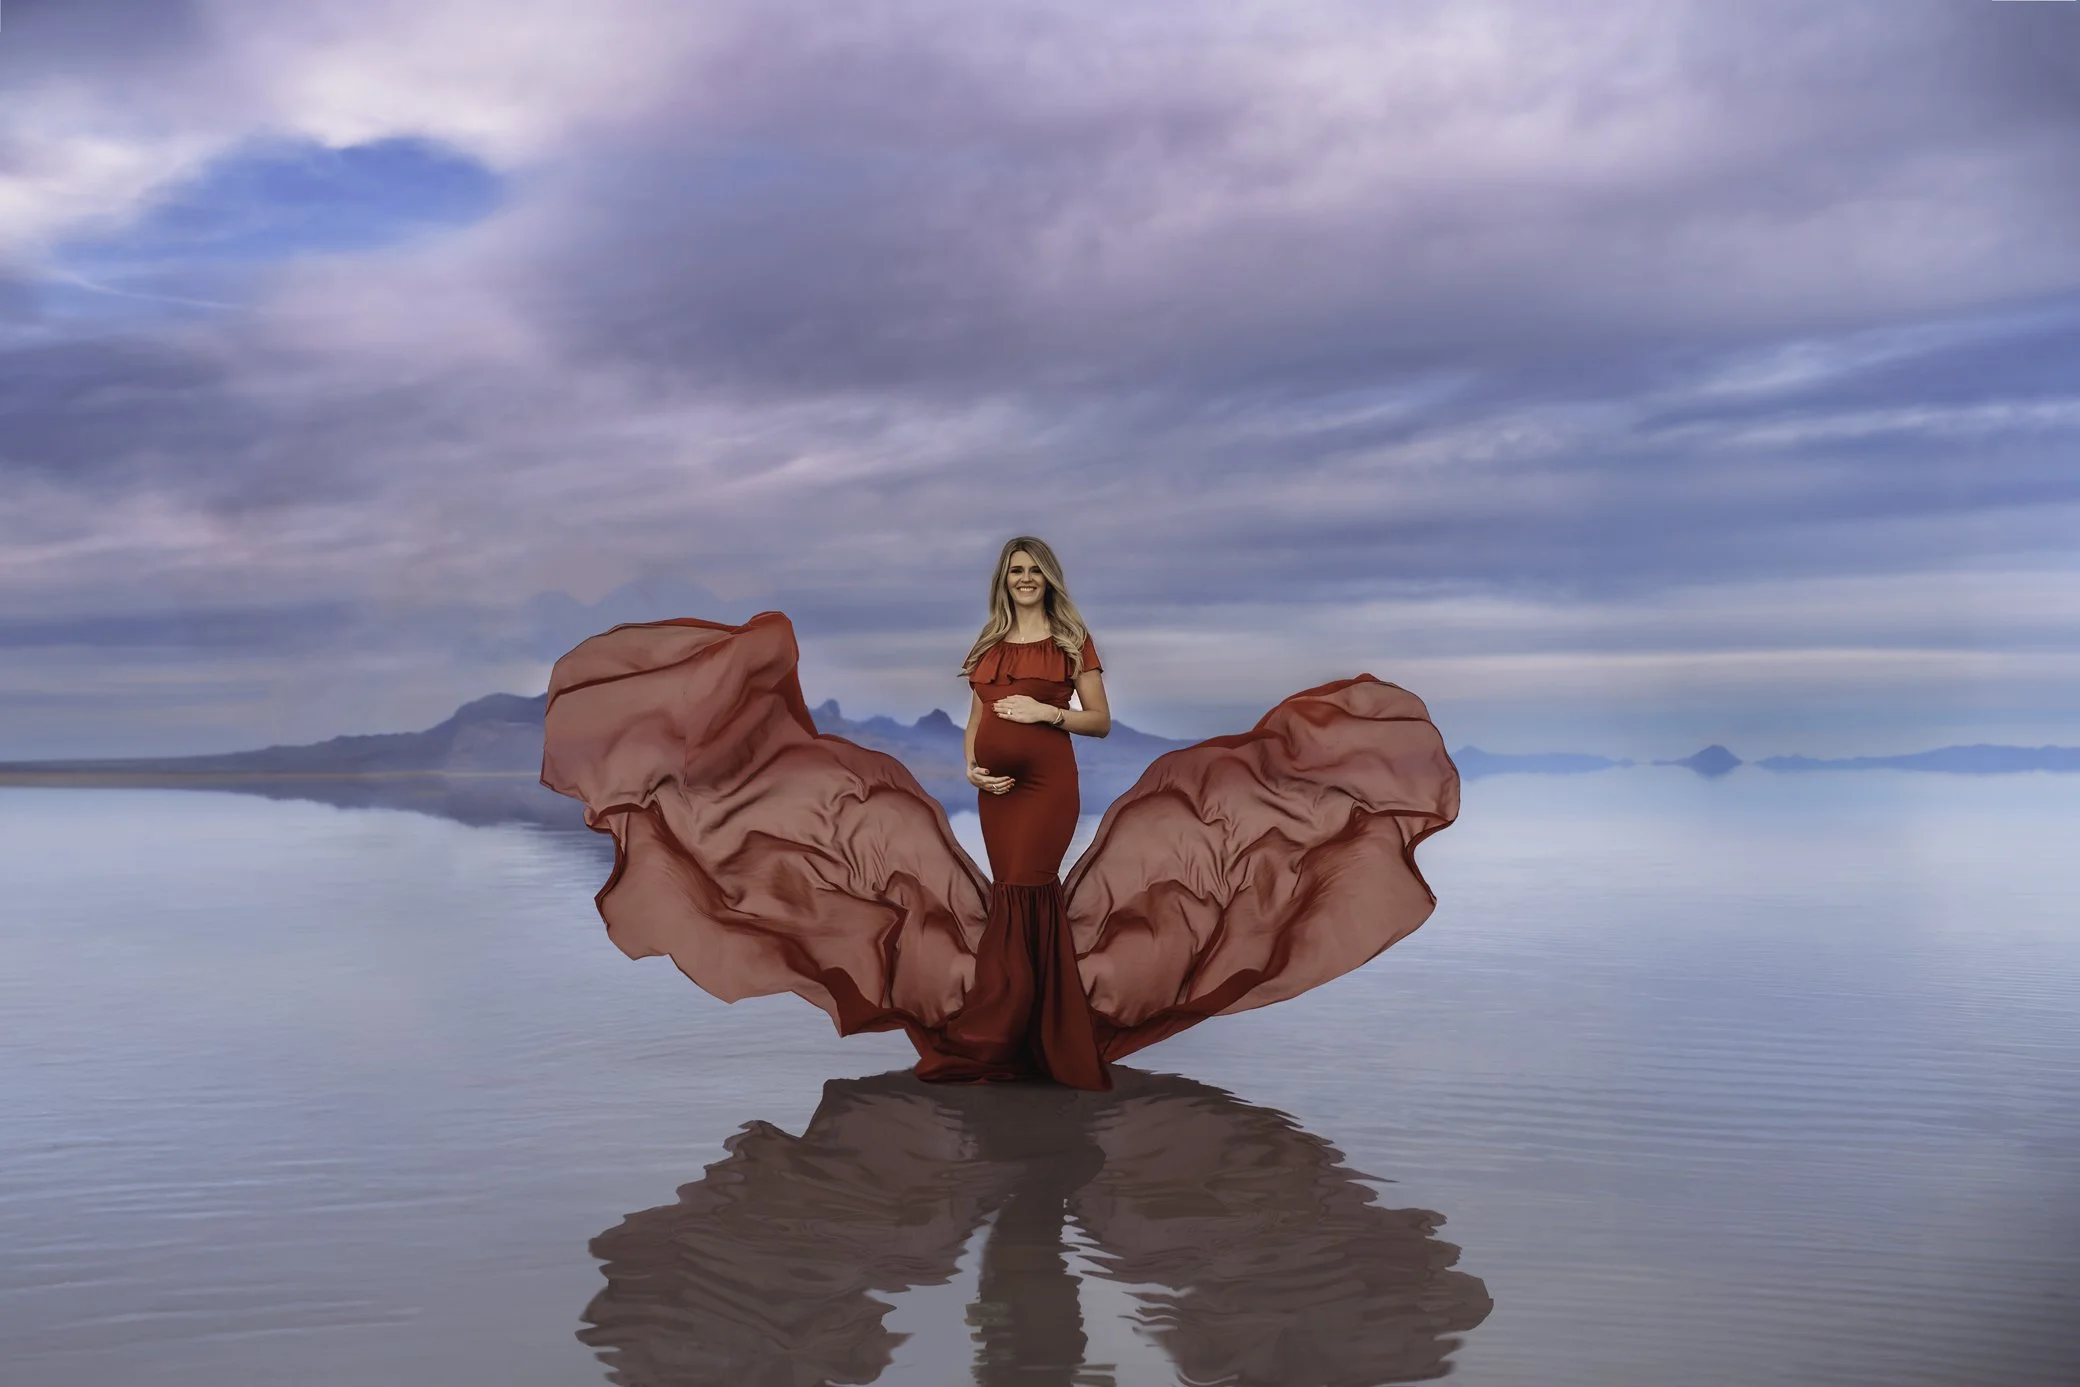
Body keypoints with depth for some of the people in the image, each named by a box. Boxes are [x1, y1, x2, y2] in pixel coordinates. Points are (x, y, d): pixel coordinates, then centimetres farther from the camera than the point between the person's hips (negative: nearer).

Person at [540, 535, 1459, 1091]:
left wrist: (1043, 711, -13)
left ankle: (990, 1038, -7)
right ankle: (1050, 1037, 9)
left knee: (1020, 900, -11)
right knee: (1027, 904, 4)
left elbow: (1101, 720, 2)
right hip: (996, 784, 4)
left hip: (1048, 779, -4)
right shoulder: (989, 641, 15)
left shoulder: (1072, 639, 4)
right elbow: (974, 719, 14)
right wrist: (972, 764, -5)